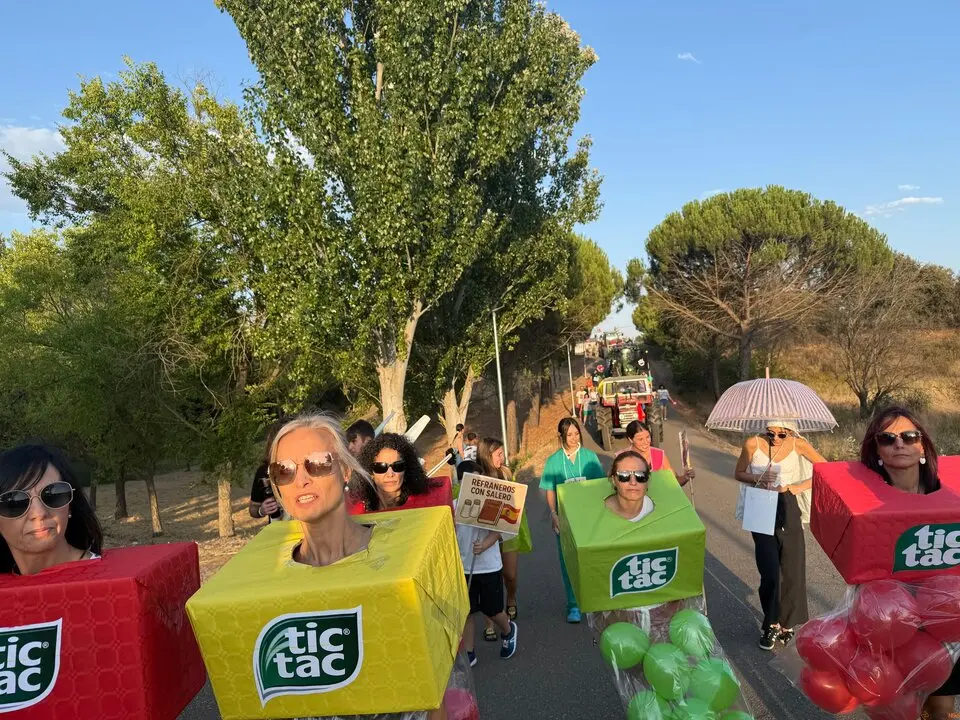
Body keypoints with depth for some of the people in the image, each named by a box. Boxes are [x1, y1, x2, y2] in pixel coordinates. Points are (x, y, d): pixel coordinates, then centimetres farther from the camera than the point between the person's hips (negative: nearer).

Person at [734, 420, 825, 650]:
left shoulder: (798, 444, -6)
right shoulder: (753, 444, -8)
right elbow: (739, 474, 5)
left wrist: (798, 487, -9)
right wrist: (758, 479, -15)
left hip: (787, 509, 1)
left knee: (792, 567, 4)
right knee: (770, 569, -6)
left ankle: (787, 622, 21)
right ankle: (772, 623, 13)